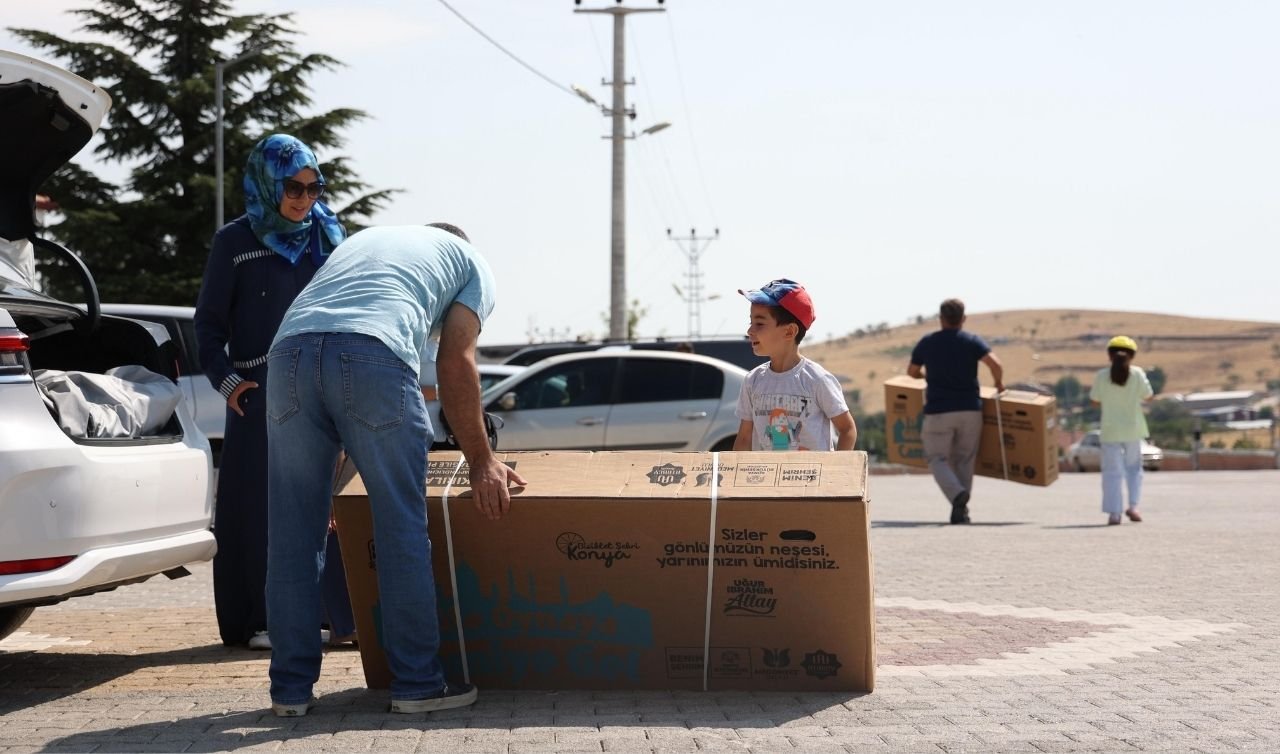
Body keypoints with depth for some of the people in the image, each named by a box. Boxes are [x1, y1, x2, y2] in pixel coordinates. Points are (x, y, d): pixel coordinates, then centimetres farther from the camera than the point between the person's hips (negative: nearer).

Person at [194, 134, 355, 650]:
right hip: (260, 391, -2)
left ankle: (342, 612, 6)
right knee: (260, 500, -2)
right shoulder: (234, 242, 4)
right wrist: (225, 379, -8)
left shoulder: (328, 237, 12)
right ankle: (261, 620, 4)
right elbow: (209, 322, 5)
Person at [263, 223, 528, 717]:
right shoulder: (470, 261, 28)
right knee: (401, 528, 5)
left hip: (289, 349, 4)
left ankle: (291, 688, 13)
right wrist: (481, 460, 17)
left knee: (292, 532, 9)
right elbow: (455, 364, 13)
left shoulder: (360, 241, 42)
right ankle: (417, 683, 11)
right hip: (374, 354, -4)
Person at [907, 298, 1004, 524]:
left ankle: (957, 493, -24)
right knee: (964, 459, 11)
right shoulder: (972, 341, 1)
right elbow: (995, 364, -13)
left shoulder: (927, 343, 6)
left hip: (938, 411, -1)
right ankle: (961, 510, 6)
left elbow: (912, 372, 19)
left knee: (937, 458, 3)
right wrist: (999, 384, 6)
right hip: (970, 409, 1)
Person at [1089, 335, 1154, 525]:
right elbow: (1148, 396, 4)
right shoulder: (1137, 374, -7)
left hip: (1111, 430, -1)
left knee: (1112, 471, 3)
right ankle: (1133, 505, 7)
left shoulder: (1101, 376, -8)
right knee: (1133, 467, 19)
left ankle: (1114, 512, -2)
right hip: (1132, 428, 1)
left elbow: (1094, 401, -1)